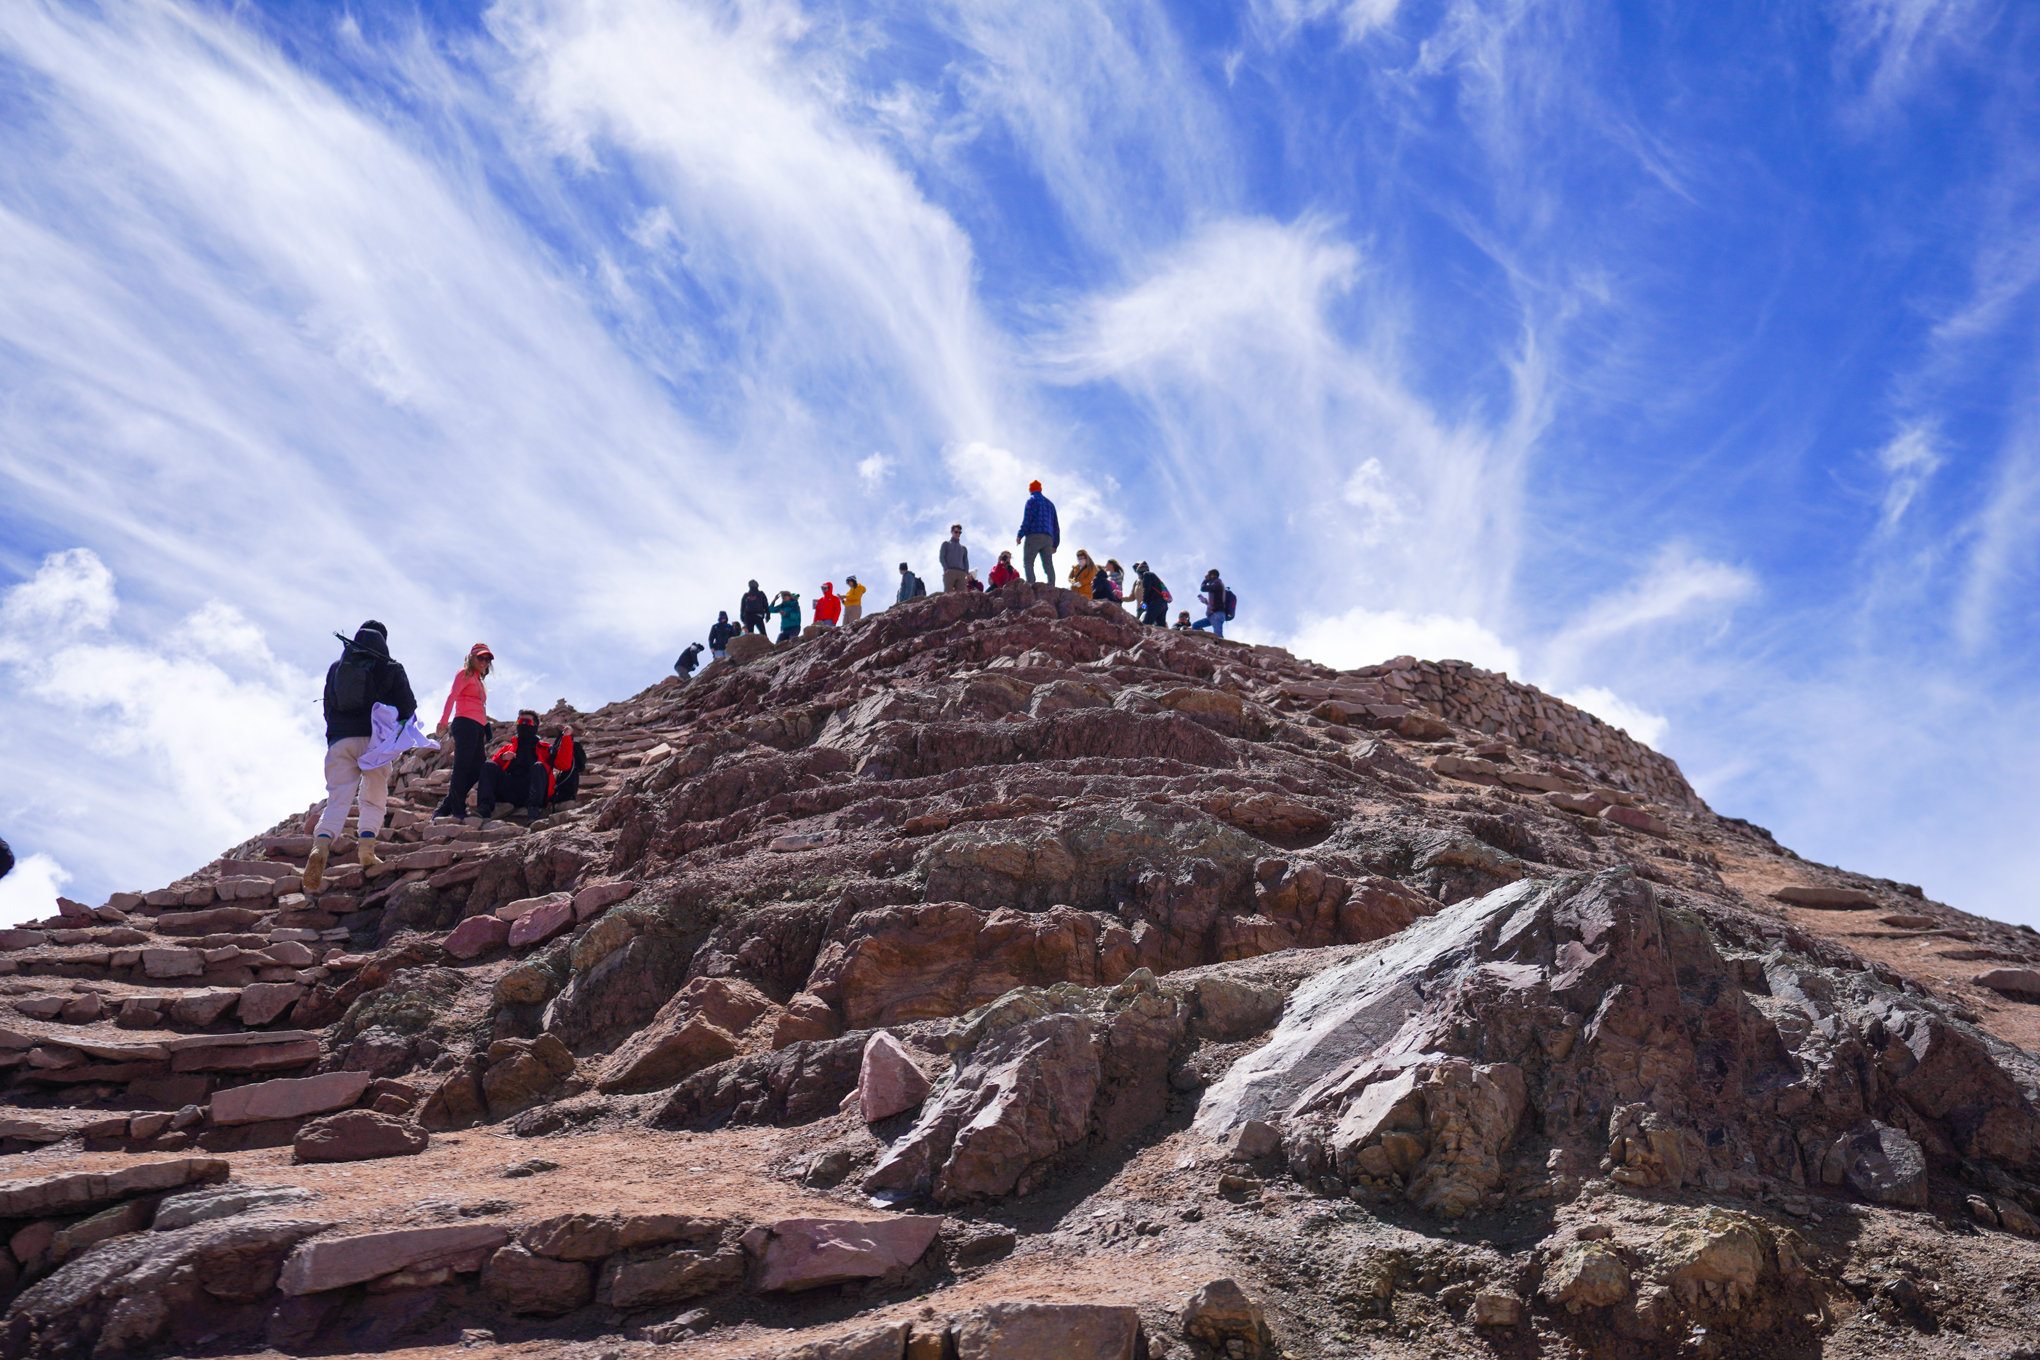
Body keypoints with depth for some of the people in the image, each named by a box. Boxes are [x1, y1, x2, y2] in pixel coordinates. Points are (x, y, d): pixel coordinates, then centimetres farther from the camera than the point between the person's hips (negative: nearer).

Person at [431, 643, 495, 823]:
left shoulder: (478, 680, 27)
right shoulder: (465, 674, 3)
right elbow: (451, 697, -9)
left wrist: (486, 731, 15)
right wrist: (443, 721, -21)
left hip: (478, 728, 9)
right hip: (466, 723, -9)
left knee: (475, 771, 4)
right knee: (462, 767, -10)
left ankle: (444, 809, 6)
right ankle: (458, 811, -13)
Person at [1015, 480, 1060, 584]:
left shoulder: (1032, 500, 7)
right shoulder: (1050, 503, 26)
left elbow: (1027, 519, -6)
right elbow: (1056, 525, 23)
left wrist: (1020, 535, -6)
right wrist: (1055, 544, 23)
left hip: (1034, 536, -6)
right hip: (1048, 538, 6)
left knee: (1027, 561, -11)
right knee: (1048, 564, 1)